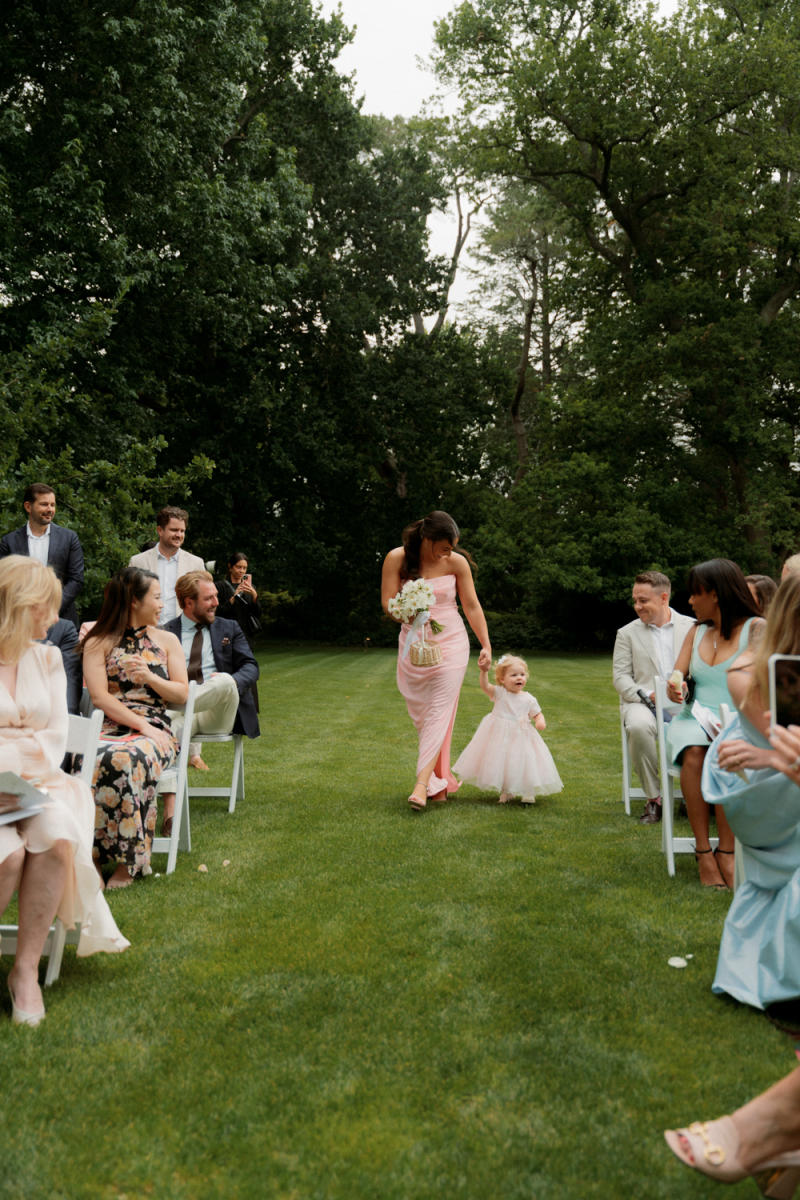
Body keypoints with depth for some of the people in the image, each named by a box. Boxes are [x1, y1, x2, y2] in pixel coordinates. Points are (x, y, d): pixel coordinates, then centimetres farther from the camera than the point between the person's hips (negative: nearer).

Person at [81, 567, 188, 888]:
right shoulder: (99, 642, 9)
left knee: (128, 759, -35)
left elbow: (182, 694, 12)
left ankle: (126, 862, -26)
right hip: (110, 728, 0)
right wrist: (139, 723, -13)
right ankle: (94, 855, -24)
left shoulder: (167, 640, 17)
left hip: (155, 731, 0)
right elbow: (99, 696, -2)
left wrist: (151, 678, -6)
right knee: (96, 761, -36)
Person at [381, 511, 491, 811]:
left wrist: (486, 646, -1)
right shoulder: (397, 558, -6)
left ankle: (423, 783, -15)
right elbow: (388, 603, -5)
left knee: (439, 713, -12)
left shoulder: (457, 562, -5)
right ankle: (440, 783, 18)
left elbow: (472, 607, 2)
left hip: (451, 644, -1)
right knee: (420, 716, 5)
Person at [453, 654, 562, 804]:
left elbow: (537, 714, 9)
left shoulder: (529, 699, 0)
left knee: (523, 762, -2)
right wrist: (484, 671, -37)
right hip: (499, 735, 0)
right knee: (500, 762, 7)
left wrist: (541, 721, -13)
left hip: (520, 736, 0)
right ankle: (506, 792, 26)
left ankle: (528, 793, 18)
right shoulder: (499, 693, -7)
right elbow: (484, 686, -22)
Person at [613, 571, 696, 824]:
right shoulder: (627, 633, 13)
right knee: (638, 727, -36)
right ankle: (652, 798, -18)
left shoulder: (692, 627, 12)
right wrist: (647, 695, -13)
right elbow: (620, 677, 5)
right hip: (643, 703, 0)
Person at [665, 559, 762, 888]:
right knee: (694, 752, -32)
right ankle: (703, 853, -26)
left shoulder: (756, 629, 0)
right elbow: (676, 679, 14)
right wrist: (674, 689, -11)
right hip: (694, 719, 3)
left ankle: (726, 854, -28)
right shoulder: (697, 632, 16)